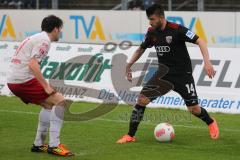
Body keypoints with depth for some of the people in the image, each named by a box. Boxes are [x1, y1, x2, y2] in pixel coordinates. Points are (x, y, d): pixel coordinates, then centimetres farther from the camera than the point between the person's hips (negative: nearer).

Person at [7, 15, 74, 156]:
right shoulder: (44, 40, -8)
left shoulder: (37, 38, 22)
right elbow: (33, 65, -20)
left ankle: (39, 144, 22)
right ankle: (54, 145, -15)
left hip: (13, 81, 10)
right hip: (24, 81, -10)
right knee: (60, 101, -10)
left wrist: (44, 85, 18)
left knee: (48, 104, 23)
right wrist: (46, 86, -18)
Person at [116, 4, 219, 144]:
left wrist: (207, 62, -32)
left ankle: (211, 123, 31)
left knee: (194, 109, -3)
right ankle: (130, 135, -4)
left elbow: (200, 41, -20)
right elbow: (142, 48, 18)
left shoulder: (177, 30, -18)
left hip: (183, 74, -4)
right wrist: (129, 65, 12)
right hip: (164, 73, 4)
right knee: (142, 99, -12)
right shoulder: (152, 32, -1)